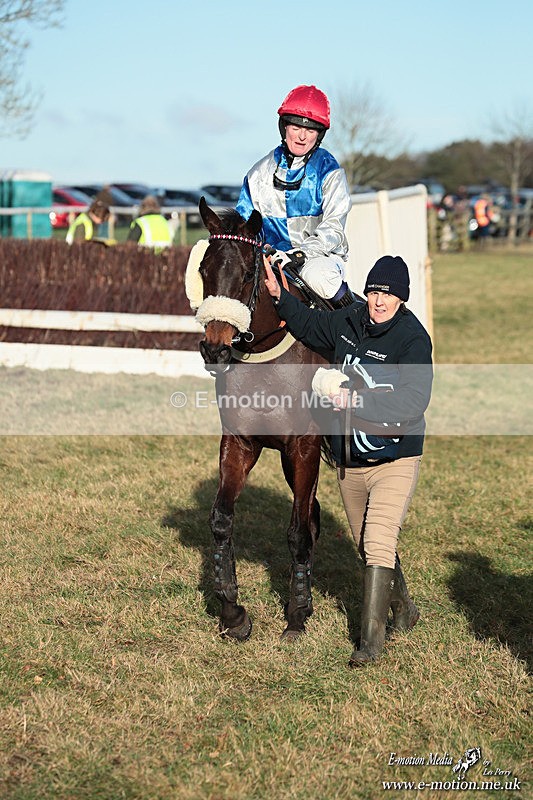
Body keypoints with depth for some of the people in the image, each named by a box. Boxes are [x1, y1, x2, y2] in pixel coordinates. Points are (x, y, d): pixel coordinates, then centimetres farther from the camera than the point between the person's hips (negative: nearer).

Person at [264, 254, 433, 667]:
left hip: (394, 458, -7)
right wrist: (279, 295, 8)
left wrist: (359, 401, -30)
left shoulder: (413, 338, -16)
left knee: (378, 543, -17)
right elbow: (308, 324, 21)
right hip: (349, 460, 7)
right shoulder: (350, 322, 2)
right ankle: (404, 609, 41)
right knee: (367, 546, 19)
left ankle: (371, 637, -11)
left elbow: (413, 402, -25)